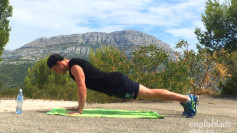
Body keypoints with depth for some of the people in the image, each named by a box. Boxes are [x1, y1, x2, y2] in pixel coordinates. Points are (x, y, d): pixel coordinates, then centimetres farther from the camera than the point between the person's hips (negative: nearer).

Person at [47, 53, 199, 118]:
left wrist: (79, 110, -17)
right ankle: (185, 99, 19)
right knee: (149, 93, 12)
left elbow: (82, 88, -22)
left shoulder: (74, 67, -14)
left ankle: (188, 99, 0)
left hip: (117, 84, -9)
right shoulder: (75, 65, 17)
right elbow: (83, 87, 26)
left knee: (150, 94, -7)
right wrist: (79, 106, 24)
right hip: (115, 82, 9)